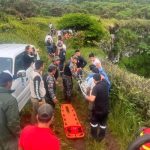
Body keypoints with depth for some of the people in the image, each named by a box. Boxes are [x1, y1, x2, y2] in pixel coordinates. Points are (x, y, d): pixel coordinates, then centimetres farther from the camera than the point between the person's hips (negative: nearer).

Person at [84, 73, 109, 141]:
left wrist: (86, 97, -16)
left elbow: (92, 99, -33)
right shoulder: (104, 83, -6)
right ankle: (101, 136, 31)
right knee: (103, 123, 19)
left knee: (94, 122, 19)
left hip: (98, 109, -5)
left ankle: (94, 135, 33)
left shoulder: (96, 87, -24)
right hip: (105, 108, 5)